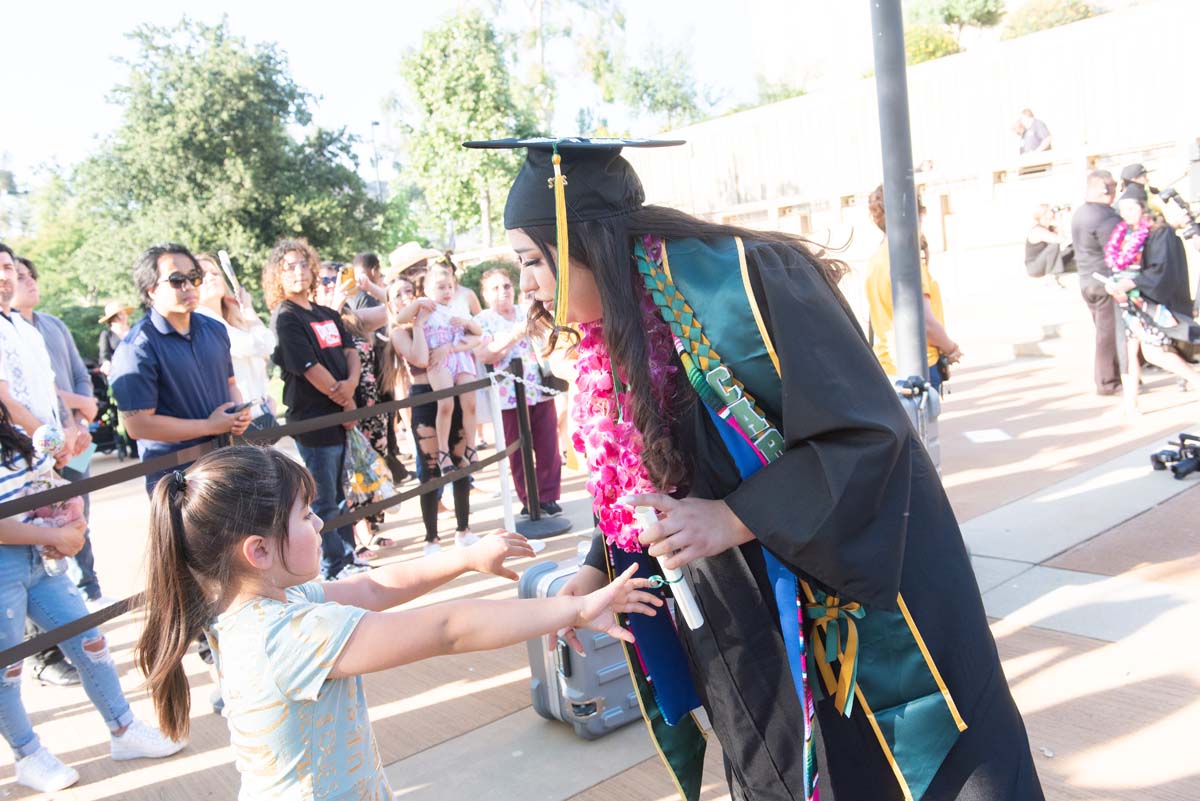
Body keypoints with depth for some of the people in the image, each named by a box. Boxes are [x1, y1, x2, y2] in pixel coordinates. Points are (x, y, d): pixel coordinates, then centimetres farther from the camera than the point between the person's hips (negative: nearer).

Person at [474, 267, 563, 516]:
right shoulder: (482, 320, 2)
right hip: (509, 395, -2)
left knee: (548, 446, 3)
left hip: (540, 389, 3)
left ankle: (548, 496, 15)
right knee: (518, 451, 5)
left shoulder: (527, 312, 11)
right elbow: (484, 355, -13)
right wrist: (513, 336, -23)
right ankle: (528, 500, 17)